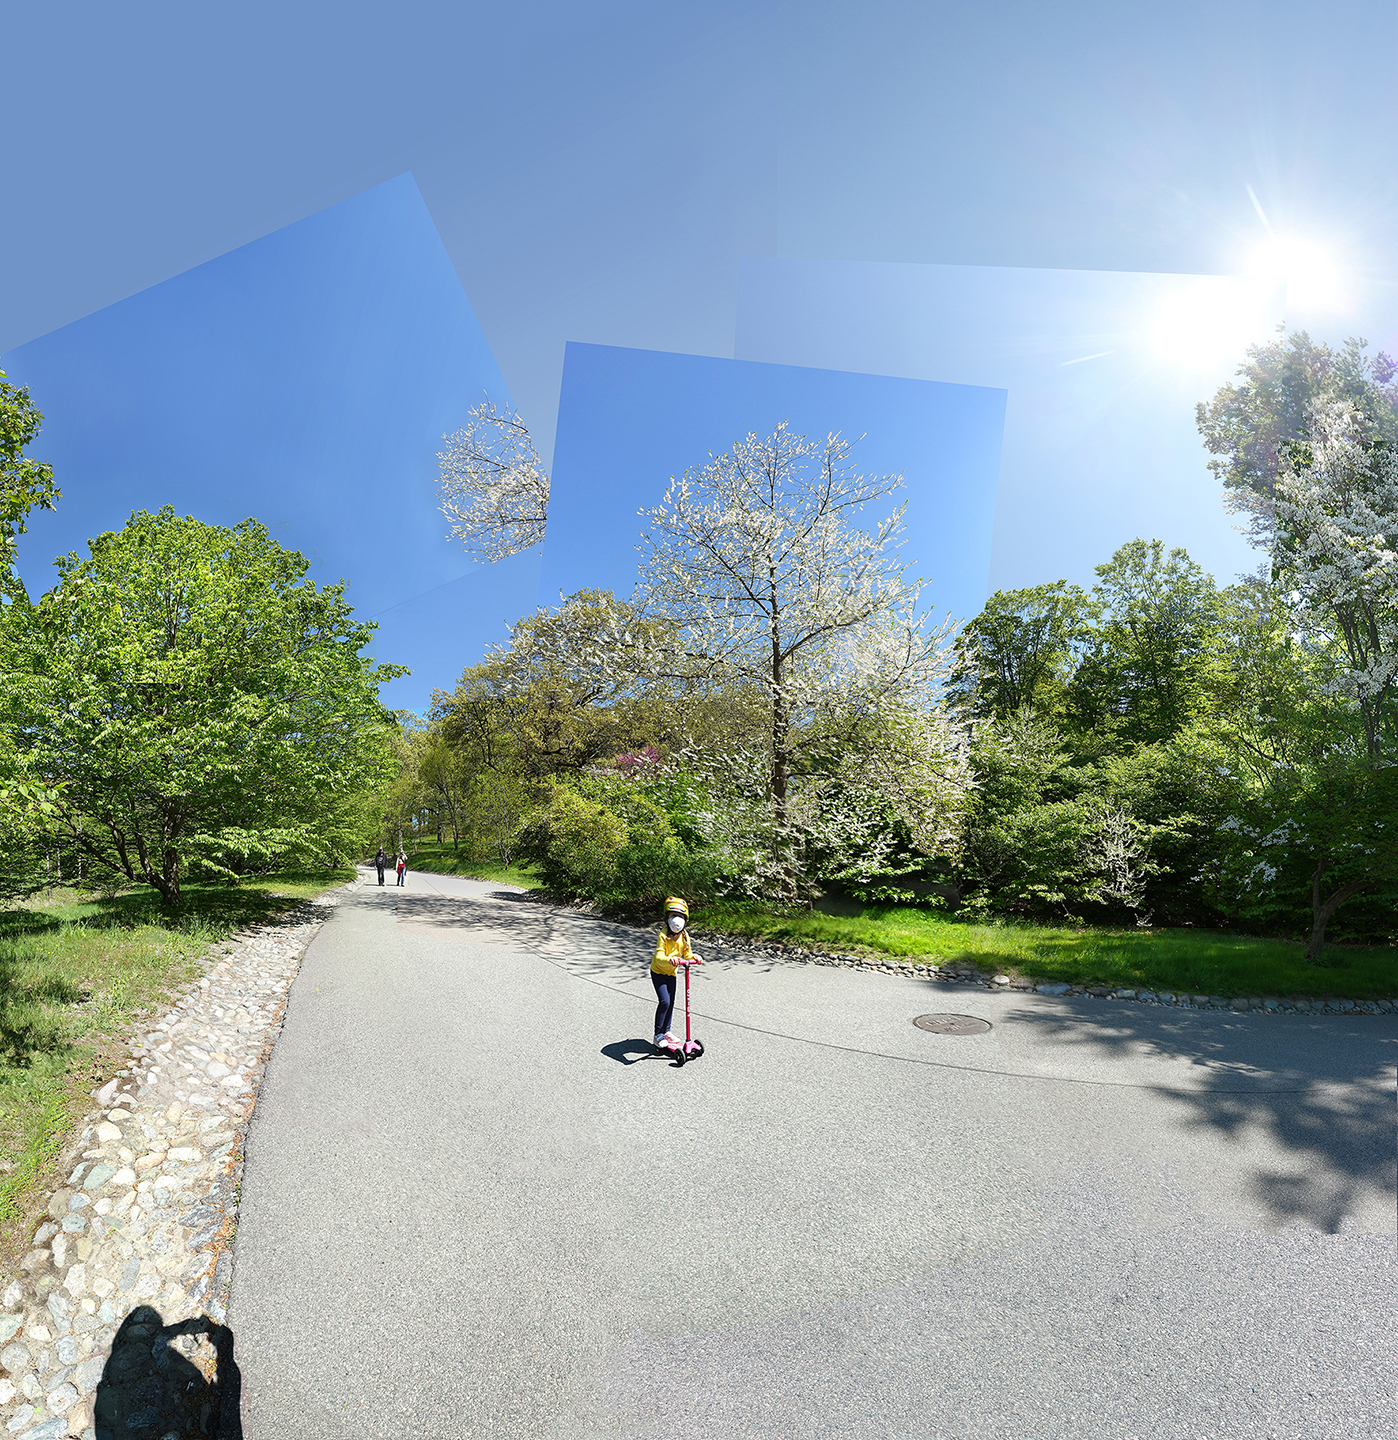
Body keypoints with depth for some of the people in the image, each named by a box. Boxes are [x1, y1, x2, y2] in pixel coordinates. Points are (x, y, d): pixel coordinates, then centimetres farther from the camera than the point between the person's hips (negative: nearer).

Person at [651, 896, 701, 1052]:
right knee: (664, 1001, -15)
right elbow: (659, 957, -36)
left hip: (671, 973, 6)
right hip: (658, 972, -6)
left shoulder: (684, 936, -8)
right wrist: (669, 960, -56)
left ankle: (666, 1031, 31)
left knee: (671, 1002, 13)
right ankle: (658, 1035, 0)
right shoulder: (664, 935, -27)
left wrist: (694, 958, -22)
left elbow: (687, 954, 0)